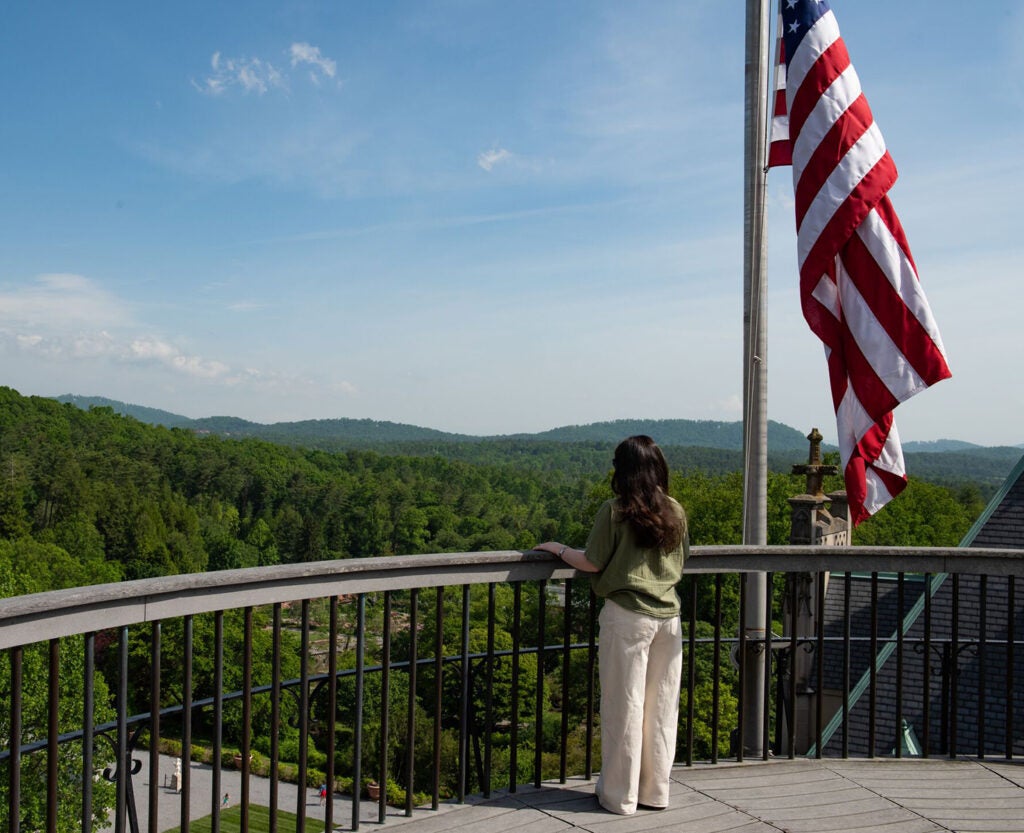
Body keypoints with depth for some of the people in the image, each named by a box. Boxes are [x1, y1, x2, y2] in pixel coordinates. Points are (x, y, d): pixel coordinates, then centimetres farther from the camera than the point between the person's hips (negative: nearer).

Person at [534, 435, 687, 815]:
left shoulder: (614, 511, -10)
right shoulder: (675, 512, 4)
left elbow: (592, 563, -8)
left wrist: (558, 548, 8)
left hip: (627, 617, -5)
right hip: (668, 617, 5)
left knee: (624, 706, 5)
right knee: (662, 707, 12)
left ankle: (620, 795, 14)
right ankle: (655, 792, 23)